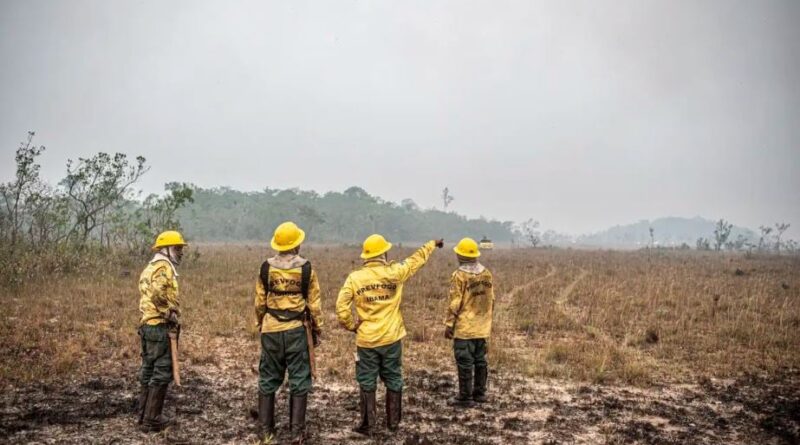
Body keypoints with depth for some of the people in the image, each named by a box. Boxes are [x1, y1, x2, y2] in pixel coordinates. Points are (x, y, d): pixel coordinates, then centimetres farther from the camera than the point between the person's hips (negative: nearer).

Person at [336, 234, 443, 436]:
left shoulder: (354, 277, -7)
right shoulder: (394, 273, -7)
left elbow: (341, 306, -11)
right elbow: (417, 259, 9)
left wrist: (350, 326, 5)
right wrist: (432, 244, 25)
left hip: (366, 340, 0)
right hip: (391, 338, 1)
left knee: (367, 383, 9)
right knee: (393, 381, 14)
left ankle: (367, 425, 12)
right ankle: (393, 422, 23)